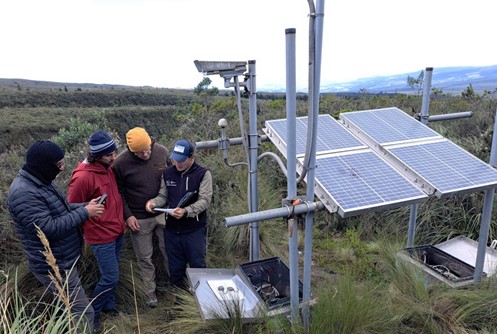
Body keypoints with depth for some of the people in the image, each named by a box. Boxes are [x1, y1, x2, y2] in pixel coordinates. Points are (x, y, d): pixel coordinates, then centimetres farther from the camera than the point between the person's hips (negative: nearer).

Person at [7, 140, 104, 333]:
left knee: (73, 308, 25)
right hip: (53, 266, -10)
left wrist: (85, 206, -2)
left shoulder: (41, 181, 6)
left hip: (61, 259, 10)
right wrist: (84, 213, -24)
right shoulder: (23, 194, -27)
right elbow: (49, 227, -31)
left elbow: (61, 209, 15)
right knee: (83, 312, 0)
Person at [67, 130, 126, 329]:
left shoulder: (108, 168, 2)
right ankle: (92, 313, 24)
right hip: (101, 236, -7)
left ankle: (109, 305, 39)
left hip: (117, 232, 7)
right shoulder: (82, 177, -24)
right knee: (111, 277, 1)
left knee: (110, 274, 20)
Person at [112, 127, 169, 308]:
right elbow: (119, 192, -5)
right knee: (145, 258, 13)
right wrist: (127, 215, -10)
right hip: (139, 219, -2)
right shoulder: (120, 163, -17)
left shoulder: (162, 151, -10)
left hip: (163, 213, 2)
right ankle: (151, 291, 33)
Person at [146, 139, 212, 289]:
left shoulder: (203, 174, -10)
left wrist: (186, 211, -31)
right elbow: (163, 196, 10)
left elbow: (204, 200, -16)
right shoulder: (167, 173, 3)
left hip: (195, 230, -4)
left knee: (197, 268, 10)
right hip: (172, 229, 4)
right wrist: (153, 202, -13)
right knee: (175, 269, 17)